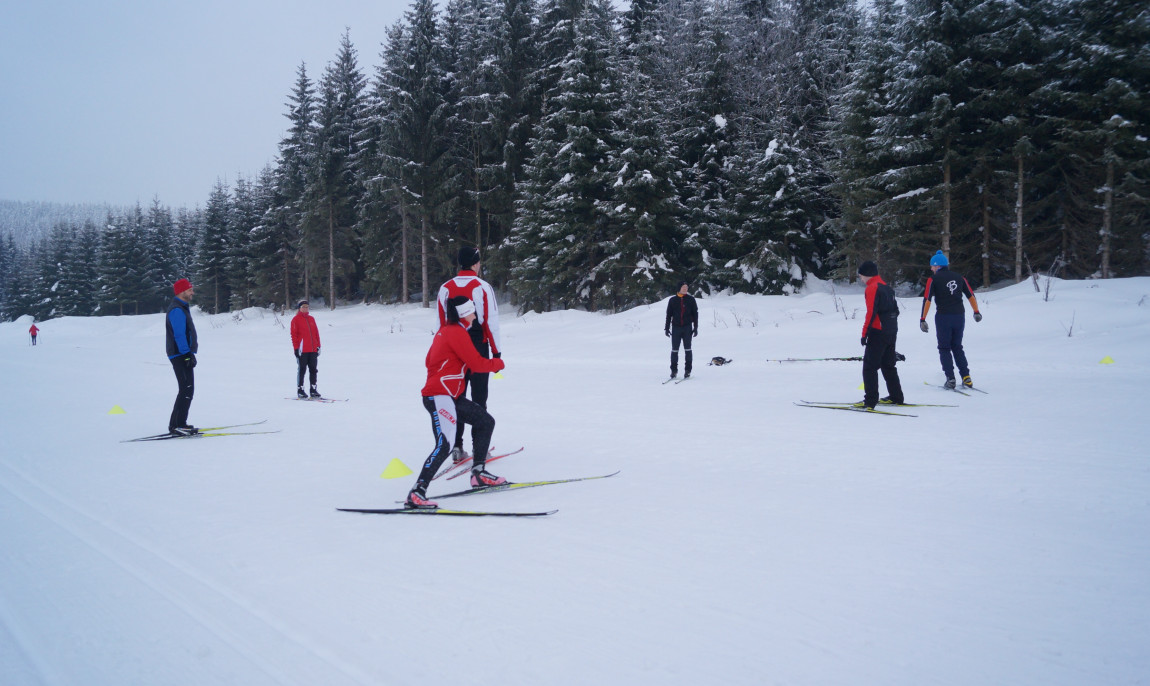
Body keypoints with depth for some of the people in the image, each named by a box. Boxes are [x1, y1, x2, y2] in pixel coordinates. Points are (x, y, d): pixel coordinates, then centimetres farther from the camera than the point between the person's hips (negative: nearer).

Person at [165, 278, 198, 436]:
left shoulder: (182, 308, 18)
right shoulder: (177, 310, -15)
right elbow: (179, 335, -21)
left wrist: (189, 354, 21)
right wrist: (187, 355, -23)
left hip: (183, 355, 11)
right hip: (181, 356, -11)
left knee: (187, 389, 14)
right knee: (187, 389, -12)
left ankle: (178, 424, 19)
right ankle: (177, 425, -11)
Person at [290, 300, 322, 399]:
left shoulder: (311, 319, 16)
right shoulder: (296, 319, 0)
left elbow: (316, 333, 17)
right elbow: (294, 334, -4)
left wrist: (318, 346, 10)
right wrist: (296, 348, -10)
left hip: (313, 350, 5)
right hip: (302, 350, -5)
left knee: (313, 370, 6)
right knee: (301, 370, -2)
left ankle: (313, 390, 12)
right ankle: (300, 390, 4)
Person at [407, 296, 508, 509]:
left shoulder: (444, 330, 17)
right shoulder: (457, 332, -12)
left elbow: (430, 361, 24)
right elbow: (477, 364, -13)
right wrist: (498, 363, 5)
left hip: (450, 396, 10)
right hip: (439, 397, -10)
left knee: (486, 421, 18)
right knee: (445, 444, -22)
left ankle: (479, 472, 26)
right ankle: (416, 494, -27)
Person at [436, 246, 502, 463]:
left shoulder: (445, 288, 4)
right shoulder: (483, 288, -8)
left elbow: (441, 325, 6)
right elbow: (491, 323, -9)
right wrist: (497, 353, -3)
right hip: (478, 350, -4)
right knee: (479, 400, 2)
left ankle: (456, 447, 9)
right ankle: (478, 448, 3)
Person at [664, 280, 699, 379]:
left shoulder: (691, 300, 5)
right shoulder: (672, 300, 6)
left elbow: (695, 314, 6)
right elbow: (669, 315, 9)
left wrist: (695, 327, 0)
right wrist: (667, 328, 5)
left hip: (687, 328, -1)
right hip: (676, 328, 1)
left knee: (687, 349, 0)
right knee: (674, 350, 2)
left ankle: (687, 370, 5)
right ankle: (674, 370, 8)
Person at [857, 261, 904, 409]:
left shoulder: (872, 288, -12)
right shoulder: (886, 287, 15)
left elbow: (871, 313, -19)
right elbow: (895, 310, 18)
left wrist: (864, 333, -16)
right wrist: (891, 328, 21)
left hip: (878, 333, -9)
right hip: (891, 333, 9)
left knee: (869, 366, -5)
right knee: (888, 365, 18)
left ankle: (870, 401, -9)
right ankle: (896, 397, 23)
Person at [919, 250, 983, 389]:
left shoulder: (933, 279, -2)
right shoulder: (959, 277, 10)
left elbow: (927, 300, -9)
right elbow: (971, 296, 13)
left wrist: (922, 319, -9)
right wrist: (977, 312, 25)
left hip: (943, 317, -4)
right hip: (959, 316, 4)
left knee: (944, 348, 7)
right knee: (957, 347, 17)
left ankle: (950, 379, -3)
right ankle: (966, 377, 6)